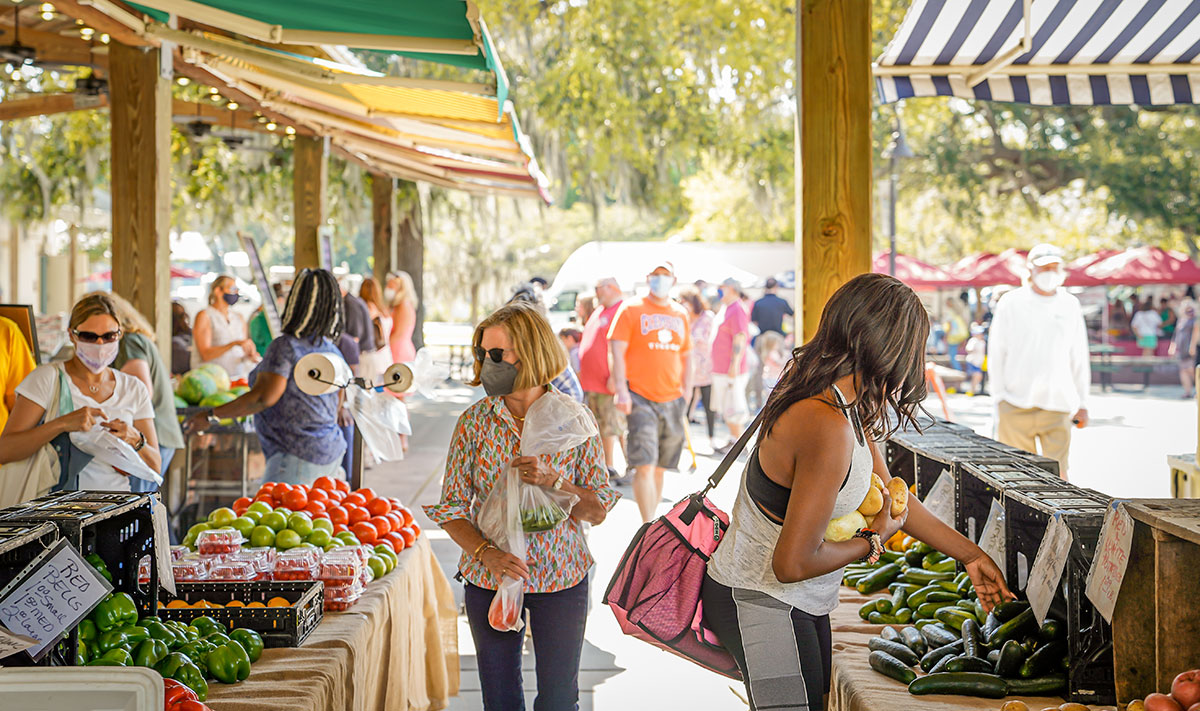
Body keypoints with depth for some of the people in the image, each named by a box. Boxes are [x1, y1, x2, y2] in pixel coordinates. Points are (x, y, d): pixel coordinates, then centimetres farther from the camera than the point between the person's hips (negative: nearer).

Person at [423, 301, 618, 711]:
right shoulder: (475, 421, -4)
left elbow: (598, 510, -5)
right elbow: (451, 508, -3)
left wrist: (553, 481, -22)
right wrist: (487, 554, -20)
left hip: (561, 578, -1)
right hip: (490, 579, 1)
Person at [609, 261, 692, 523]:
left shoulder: (680, 314, 15)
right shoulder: (632, 309, 1)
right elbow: (617, 351, -5)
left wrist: (686, 391, 14)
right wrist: (621, 389, -14)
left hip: (672, 400, 5)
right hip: (640, 398, -5)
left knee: (660, 468, 9)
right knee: (645, 466, -13)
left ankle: (651, 518, 20)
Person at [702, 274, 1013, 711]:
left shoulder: (849, 406, 2)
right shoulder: (829, 428, -29)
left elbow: (889, 496, 15)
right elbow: (794, 562, -27)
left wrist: (970, 555, 20)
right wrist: (874, 542, -9)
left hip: (801, 603, 10)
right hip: (761, 604, -10)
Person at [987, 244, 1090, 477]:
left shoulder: (1070, 305, 11)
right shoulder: (1011, 303, 3)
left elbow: (1079, 358, 16)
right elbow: (996, 353, 5)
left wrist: (1082, 403, 14)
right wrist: (999, 397, 0)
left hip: (1057, 405, 2)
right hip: (1016, 406, -2)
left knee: (1056, 476, -5)